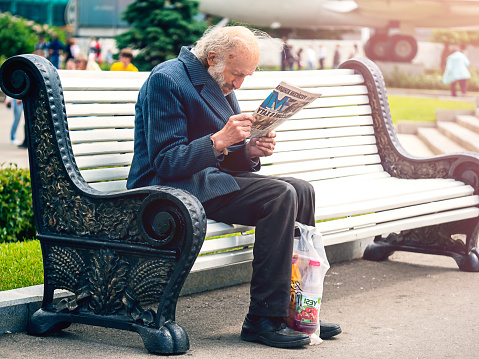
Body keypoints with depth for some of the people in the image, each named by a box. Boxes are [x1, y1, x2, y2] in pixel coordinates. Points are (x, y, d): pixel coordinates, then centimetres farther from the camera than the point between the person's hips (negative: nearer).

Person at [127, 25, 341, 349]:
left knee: (302, 191, -3)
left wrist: (250, 152, -6)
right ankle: (263, 319, -19)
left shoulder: (221, 84, 15)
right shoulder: (166, 80, -14)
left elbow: (229, 159, 17)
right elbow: (166, 162, -20)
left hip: (211, 178, 10)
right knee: (280, 196, -23)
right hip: (169, 188, -9)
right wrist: (219, 141, -29)